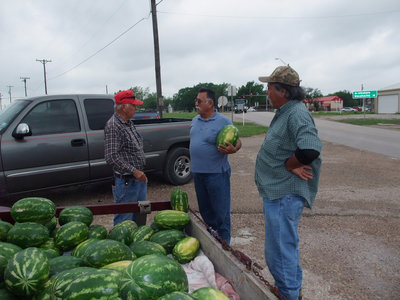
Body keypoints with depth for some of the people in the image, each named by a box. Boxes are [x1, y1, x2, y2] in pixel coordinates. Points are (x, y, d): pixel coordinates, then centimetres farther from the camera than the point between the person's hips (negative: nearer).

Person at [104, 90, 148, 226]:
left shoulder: (129, 123, 11)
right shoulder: (113, 126, -17)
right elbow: (111, 157, -24)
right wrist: (134, 171, -23)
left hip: (139, 177, 9)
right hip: (126, 182, -9)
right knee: (124, 220, 2)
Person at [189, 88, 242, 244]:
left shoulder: (223, 121, -10)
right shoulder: (195, 120, 11)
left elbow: (237, 142, -8)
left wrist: (232, 149, -30)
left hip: (216, 173, -7)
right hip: (197, 172, 7)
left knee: (221, 211, 1)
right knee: (204, 209, 18)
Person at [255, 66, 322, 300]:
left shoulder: (297, 114, -21)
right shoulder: (285, 112, 11)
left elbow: (310, 150, -34)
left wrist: (288, 165, -18)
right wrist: (291, 164, -6)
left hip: (285, 195, -11)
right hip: (278, 191, 11)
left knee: (279, 252, 2)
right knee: (286, 245, 25)